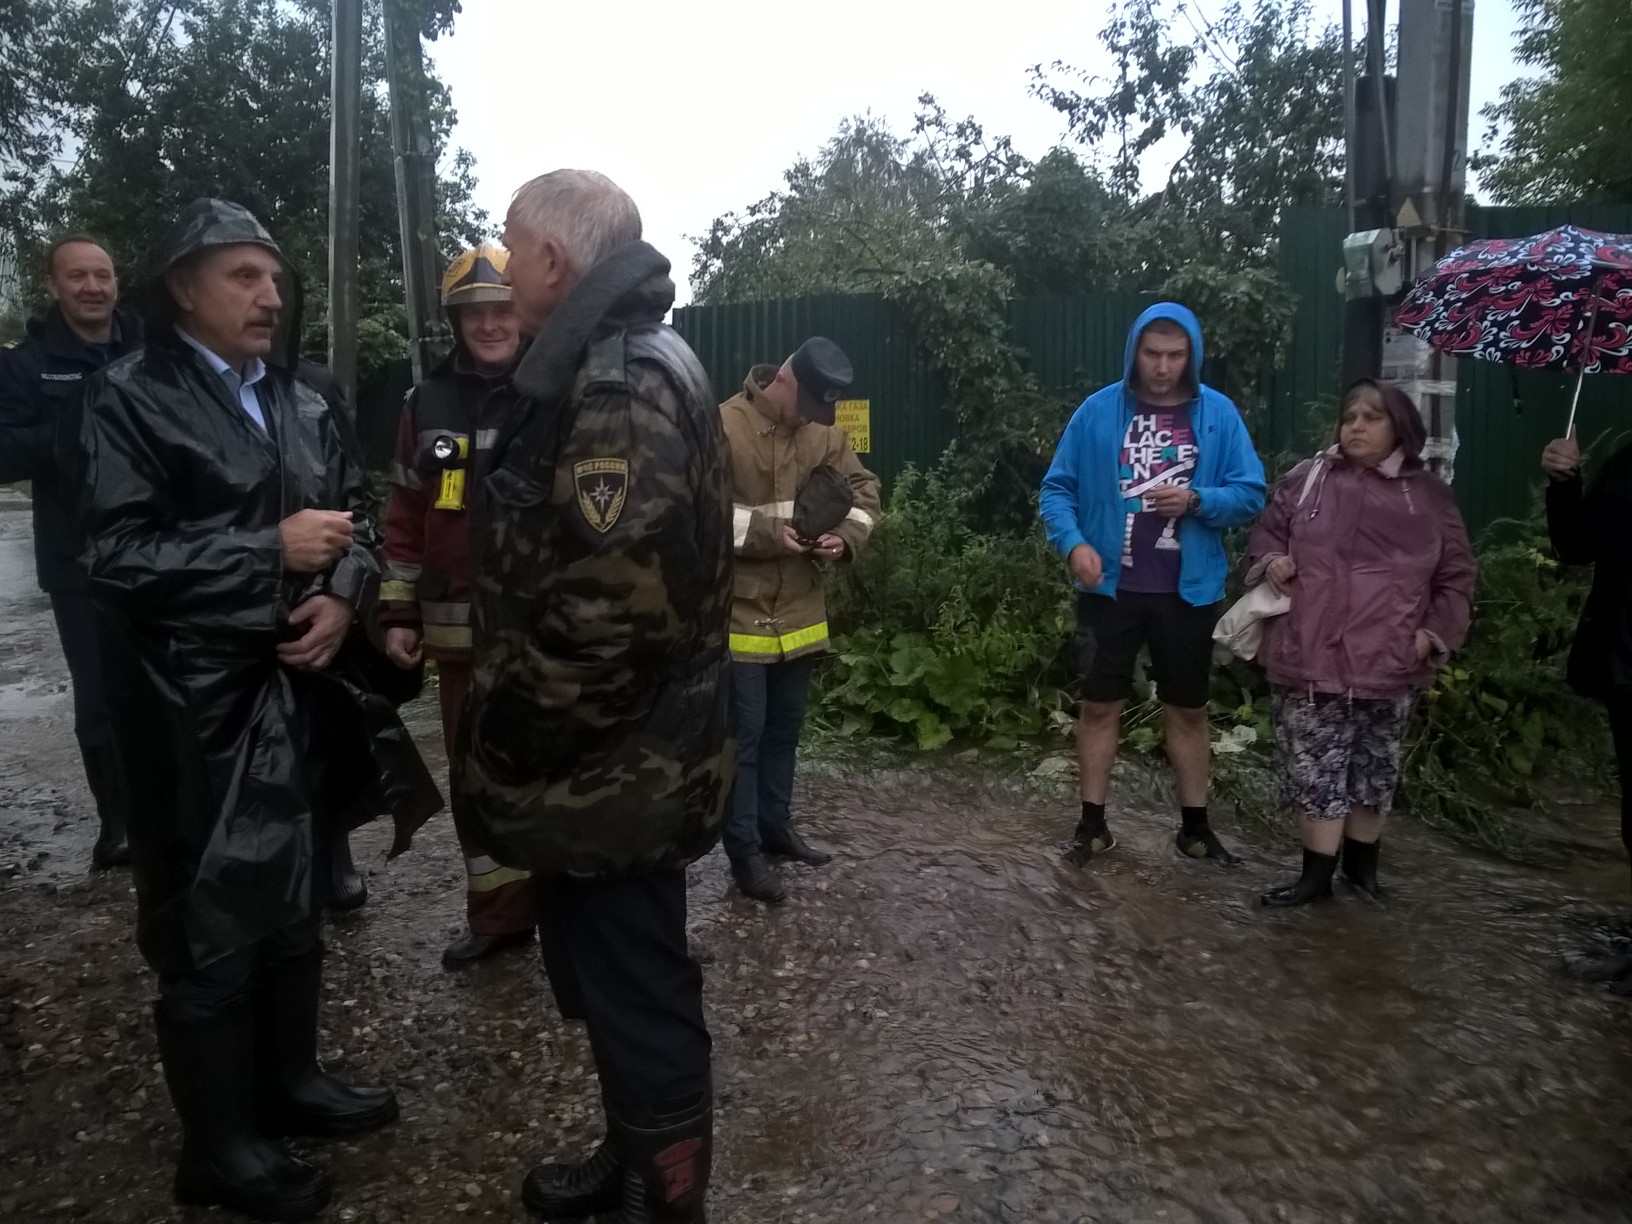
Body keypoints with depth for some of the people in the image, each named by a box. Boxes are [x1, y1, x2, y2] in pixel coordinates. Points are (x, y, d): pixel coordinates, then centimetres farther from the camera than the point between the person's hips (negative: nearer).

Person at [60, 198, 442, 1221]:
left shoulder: (305, 406, 11)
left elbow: (360, 520, 11)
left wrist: (343, 596, -9)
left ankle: (291, 1078, 38)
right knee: (211, 924, 5)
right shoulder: (125, 402, -6)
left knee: (298, 902, 18)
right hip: (198, 705, -6)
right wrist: (272, 550, -19)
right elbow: (117, 557, -15)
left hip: (304, 692, 6)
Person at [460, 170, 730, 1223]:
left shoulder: (622, 383, -21)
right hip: (616, 755, 10)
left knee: (635, 994, 7)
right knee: (615, 979, 24)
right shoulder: (619, 362, 14)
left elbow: (610, 600, -30)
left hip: (609, 764, -10)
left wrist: (509, 736, -17)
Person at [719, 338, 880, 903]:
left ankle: (775, 824, 35)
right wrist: (768, 535, -24)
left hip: (799, 608, 6)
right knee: (743, 733, 1)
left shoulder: (825, 431, 3)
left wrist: (844, 537, -11)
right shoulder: (724, 426, -13)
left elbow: (864, 490, 10)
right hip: (738, 609, -6)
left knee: (785, 726, 18)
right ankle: (743, 849, 14)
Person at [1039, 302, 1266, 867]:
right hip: (1109, 587, 0)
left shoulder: (1219, 414, -2)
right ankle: (1093, 824, 21)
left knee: (1188, 711, 12)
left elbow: (1251, 494, -1)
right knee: (1100, 705, 7)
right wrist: (1074, 543, -18)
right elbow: (1057, 487, -2)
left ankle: (1194, 827, 27)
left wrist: (1197, 500, -20)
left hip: (1188, 590, 1)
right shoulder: (1098, 411, -3)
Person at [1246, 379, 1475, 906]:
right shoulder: (1307, 478, 6)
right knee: (1313, 764, 3)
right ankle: (1317, 872, 13)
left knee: (1375, 765, 12)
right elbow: (1266, 533, 15)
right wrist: (1270, 561, -7)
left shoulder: (1429, 494, 6)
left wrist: (1435, 633, -2)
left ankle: (1362, 859, 31)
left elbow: (1455, 576, 9)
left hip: (1388, 661, 0)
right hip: (1309, 654, 0)